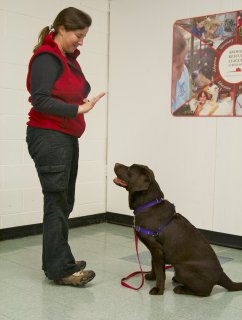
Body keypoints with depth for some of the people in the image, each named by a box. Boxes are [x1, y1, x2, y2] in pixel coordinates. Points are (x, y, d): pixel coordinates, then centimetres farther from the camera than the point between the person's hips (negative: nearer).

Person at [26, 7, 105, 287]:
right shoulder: (46, 58, -9)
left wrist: (84, 100, -1)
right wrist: (78, 109, -24)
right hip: (48, 137, -9)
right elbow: (40, 100, -18)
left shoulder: (68, 58, 19)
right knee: (57, 201, -6)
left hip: (67, 137, 9)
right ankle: (61, 269, 1)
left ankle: (56, 262, 19)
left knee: (63, 201, 10)